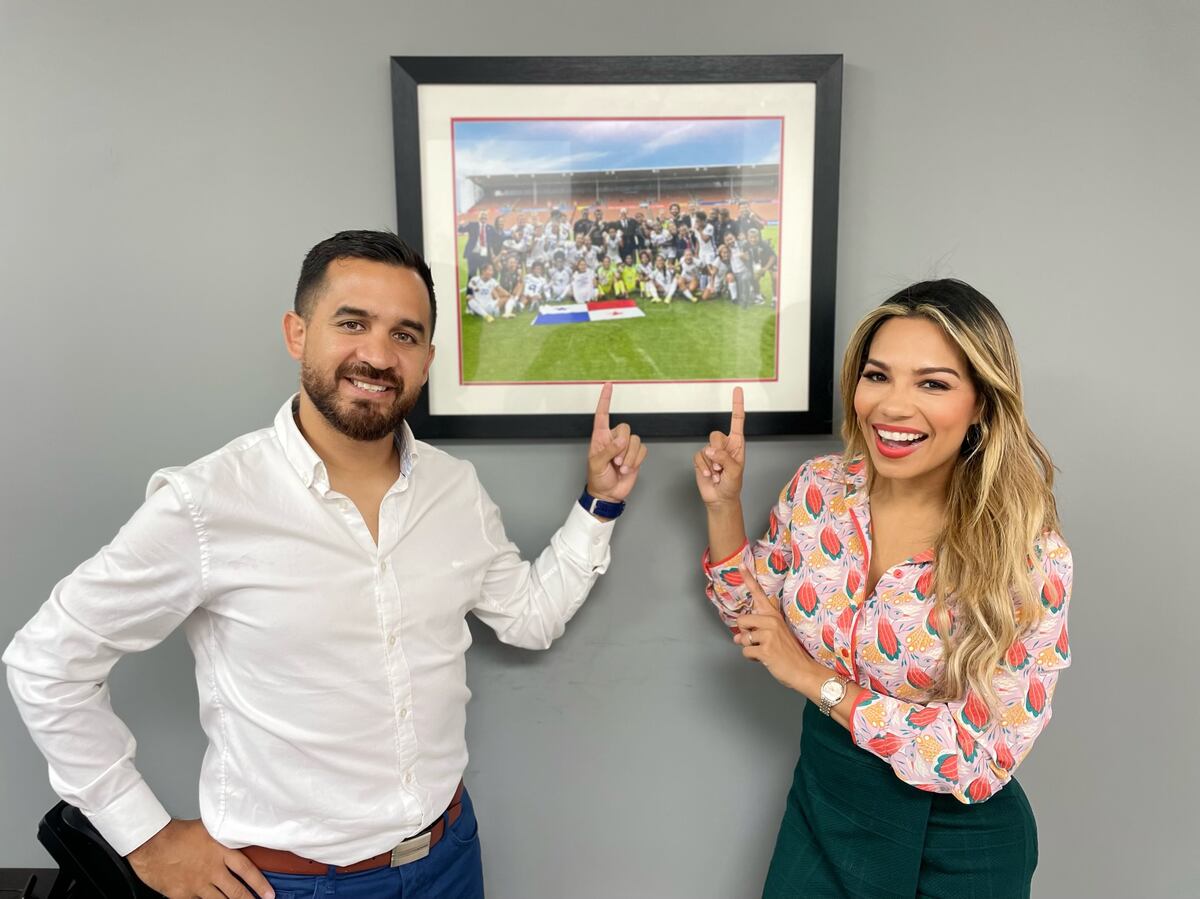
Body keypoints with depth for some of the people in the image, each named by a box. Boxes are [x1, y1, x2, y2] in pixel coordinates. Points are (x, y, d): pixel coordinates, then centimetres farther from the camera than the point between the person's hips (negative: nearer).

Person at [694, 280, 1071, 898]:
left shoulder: (1029, 556, -22)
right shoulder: (817, 489, -12)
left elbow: (982, 763, -21)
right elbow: (757, 623, 2)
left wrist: (814, 678, -22)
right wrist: (723, 505, -12)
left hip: (956, 844, -3)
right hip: (821, 807, 3)